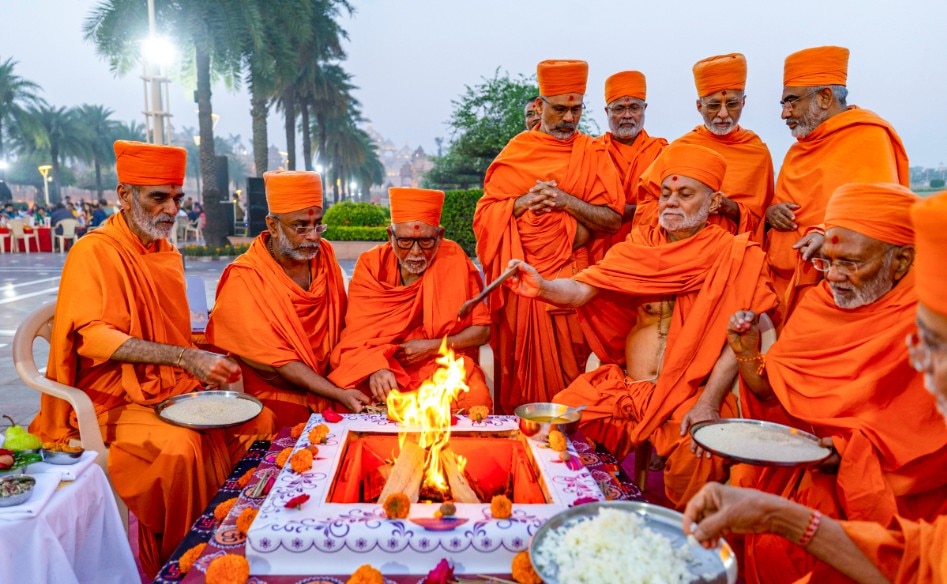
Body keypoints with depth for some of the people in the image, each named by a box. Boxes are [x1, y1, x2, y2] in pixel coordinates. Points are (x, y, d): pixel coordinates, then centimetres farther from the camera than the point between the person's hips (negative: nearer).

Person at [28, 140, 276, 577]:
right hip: (117, 399, -6)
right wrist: (185, 357, -31)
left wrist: (207, 362, 0)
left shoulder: (167, 254, 13)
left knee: (257, 420, -13)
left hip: (178, 389, 7)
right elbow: (92, 337, -22)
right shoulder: (93, 253, -9)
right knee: (178, 447, -32)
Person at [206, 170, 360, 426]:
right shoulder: (244, 279, -14)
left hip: (327, 383, 5)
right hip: (272, 394, -4)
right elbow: (277, 361, -17)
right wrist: (338, 394, -24)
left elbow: (343, 323, 3)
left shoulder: (325, 255, 2)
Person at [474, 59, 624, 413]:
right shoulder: (515, 153, 8)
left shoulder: (593, 155, 7)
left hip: (572, 278, 0)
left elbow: (614, 219, -2)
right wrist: (523, 202, -11)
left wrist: (565, 200, -13)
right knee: (524, 368, 2)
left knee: (567, 367, 3)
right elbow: (484, 213, 4)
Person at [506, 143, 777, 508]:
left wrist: (708, 403, -17)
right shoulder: (640, 245, 10)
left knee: (695, 455, -30)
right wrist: (543, 287, -24)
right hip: (623, 386, 4)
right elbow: (582, 290, -3)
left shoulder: (735, 256, 2)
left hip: (691, 394, -3)